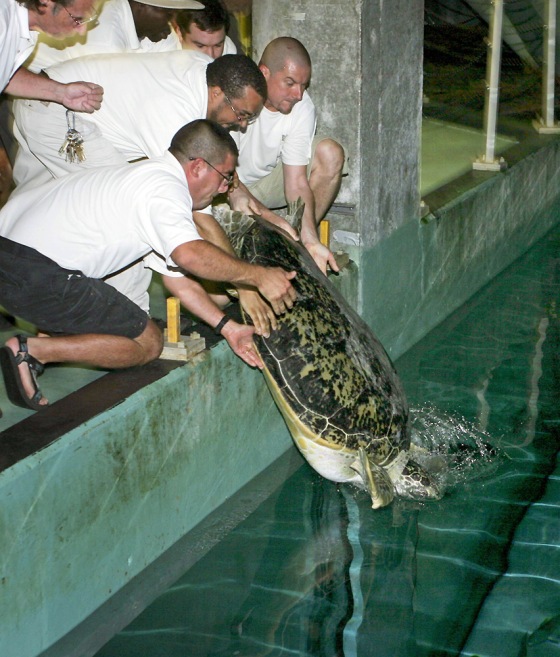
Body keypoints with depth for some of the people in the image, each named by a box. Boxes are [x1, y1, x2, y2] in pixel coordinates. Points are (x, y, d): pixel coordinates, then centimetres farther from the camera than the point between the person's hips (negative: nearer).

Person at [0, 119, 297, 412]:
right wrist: (258, 275, -19)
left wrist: (227, 327, 14)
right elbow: (189, 254, -31)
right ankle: (31, 350, -8)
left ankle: (46, 336, 11)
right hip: (36, 275, -10)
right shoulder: (166, 187, -11)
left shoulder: (148, 176, 22)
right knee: (146, 343, 1)